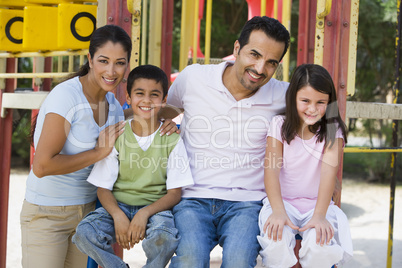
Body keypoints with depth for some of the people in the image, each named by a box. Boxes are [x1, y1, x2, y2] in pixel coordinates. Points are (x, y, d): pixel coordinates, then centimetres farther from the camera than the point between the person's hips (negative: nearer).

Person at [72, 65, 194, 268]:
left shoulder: (172, 139, -1)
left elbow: (174, 193, -3)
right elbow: (103, 188, 1)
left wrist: (144, 214, -21)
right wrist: (118, 216, -20)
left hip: (155, 207, -1)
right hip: (118, 206, 2)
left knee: (165, 238, -35)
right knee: (84, 233, -28)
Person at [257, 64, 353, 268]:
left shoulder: (332, 130, 0)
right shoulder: (279, 125, 1)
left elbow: (329, 171, -14)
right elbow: (271, 169, -10)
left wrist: (319, 215, -30)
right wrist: (278, 211, -27)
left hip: (317, 204, 0)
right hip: (282, 202, 0)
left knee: (320, 243, -31)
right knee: (276, 241, -31)